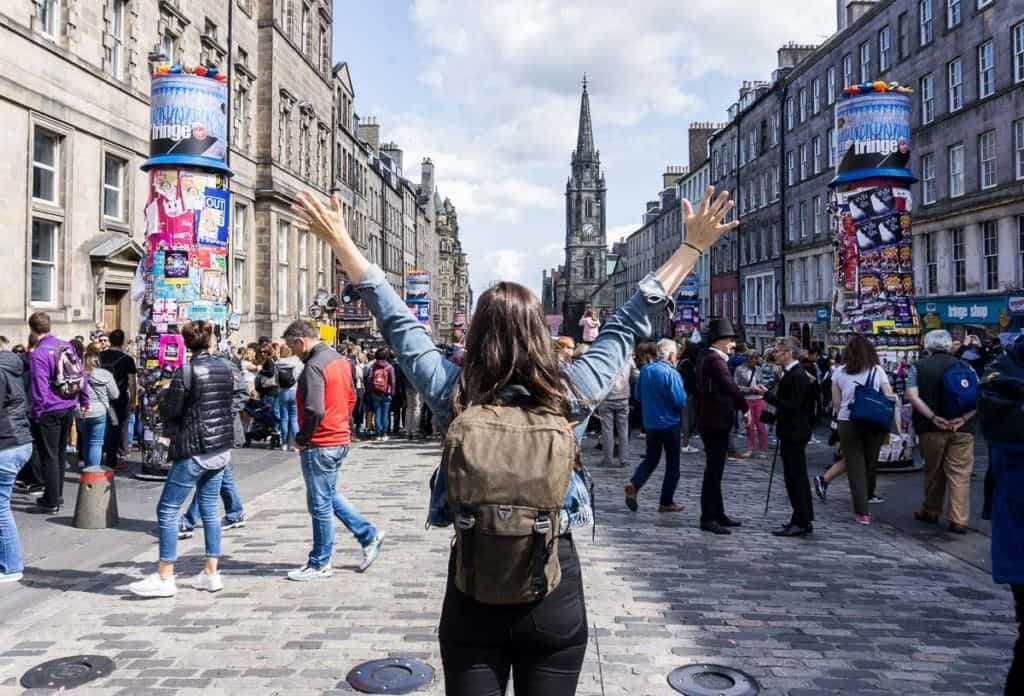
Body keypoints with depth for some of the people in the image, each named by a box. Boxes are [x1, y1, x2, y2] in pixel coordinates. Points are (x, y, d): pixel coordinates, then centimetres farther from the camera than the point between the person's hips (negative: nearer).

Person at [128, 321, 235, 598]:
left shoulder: (185, 372, -13)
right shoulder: (226, 367, 4)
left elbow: (168, 411, -8)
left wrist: (164, 396, 11)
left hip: (194, 450, -7)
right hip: (221, 448, 7)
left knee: (168, 510, 3)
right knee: (209, 508, 14)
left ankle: (165, 578, 6)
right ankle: (211, 573, 18)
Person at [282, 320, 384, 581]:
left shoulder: (314, 367, -20)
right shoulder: (339, 359, 9)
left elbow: (314, 411, -27)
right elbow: (351, 398, 17)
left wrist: (301, 438, -12)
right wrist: (343, 426, 15)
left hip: (320, 445, -9)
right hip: (341, 439, 9)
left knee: (320, 505, 3)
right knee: (330, 496, 23)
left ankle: (320, 564, 15)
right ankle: (369, 536, 24)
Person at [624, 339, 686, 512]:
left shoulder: (645, 370, 0)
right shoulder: (671, 373, -18)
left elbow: (638, 395, 9)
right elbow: (680, 401, -19)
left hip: (650, 423, 5)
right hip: (669, 423, -5)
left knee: (651, 458, 16)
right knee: (672, 463, 8)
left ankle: (633, 485, -7)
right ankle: (666, 502, 11)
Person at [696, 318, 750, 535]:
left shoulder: (708, 359, 16)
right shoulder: (715, 360, -16)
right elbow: (730, 387, -21)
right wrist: (746, 409, -9)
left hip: (712, 421, 11)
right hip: (715, 422, -11)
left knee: (715, 470, 16)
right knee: (713, 471, -6)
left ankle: (718, 514, 25)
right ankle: (708, 519, -1)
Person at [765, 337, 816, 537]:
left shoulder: (797, 376, -18)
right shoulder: (790, 373, 12)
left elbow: (793, 405, -23)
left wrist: (769, 395, -21)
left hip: (794, 433, -10)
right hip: (790, 432, 10)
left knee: (795, 477, -5)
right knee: (798, 476, 16)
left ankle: (801, 522, 1)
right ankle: (803, 519, 25)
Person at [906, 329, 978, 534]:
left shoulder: (918, 367, 2)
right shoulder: (965, 366, 7)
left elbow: (912, 396, -11)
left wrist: (933, 417, -15)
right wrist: (963, 418, -11)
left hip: (931, 429, 0)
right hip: (962, 429, 1)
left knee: (933, 471, 13)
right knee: (960, 474, 2)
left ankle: (930, 512, 24)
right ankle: (959, 521, 0)